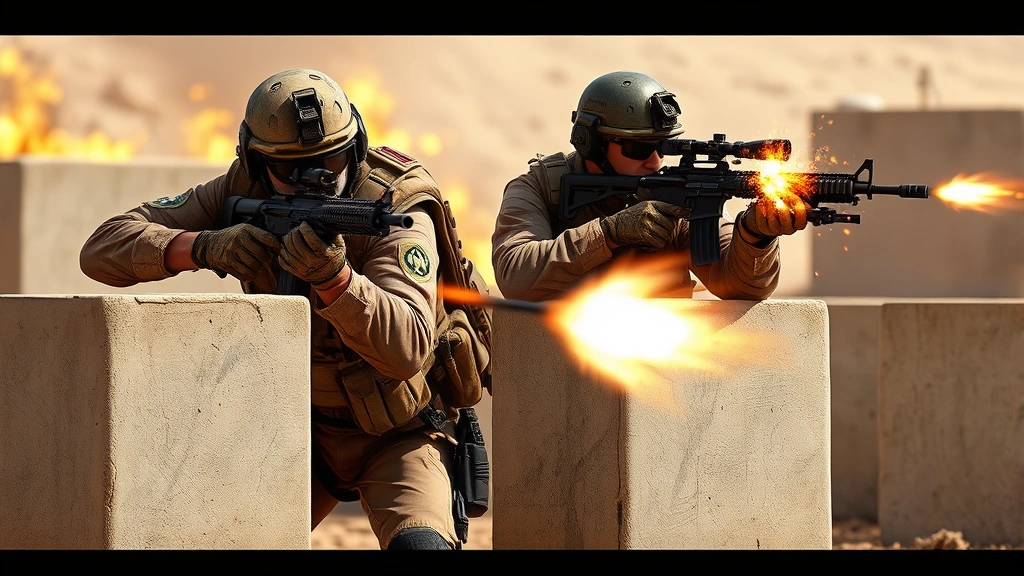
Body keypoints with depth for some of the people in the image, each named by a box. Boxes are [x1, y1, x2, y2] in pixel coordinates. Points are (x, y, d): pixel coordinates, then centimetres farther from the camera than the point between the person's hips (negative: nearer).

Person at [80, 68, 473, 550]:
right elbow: (102, 249, -18)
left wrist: (333, 277, -55)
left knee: (418, 546, -30)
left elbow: (407, 350, -39)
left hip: (396, 435, -4)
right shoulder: (241, 193, -12)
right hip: (298, 429, 4)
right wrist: (203, 246, -36)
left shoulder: (396, 211, -24)